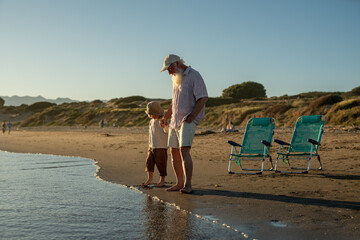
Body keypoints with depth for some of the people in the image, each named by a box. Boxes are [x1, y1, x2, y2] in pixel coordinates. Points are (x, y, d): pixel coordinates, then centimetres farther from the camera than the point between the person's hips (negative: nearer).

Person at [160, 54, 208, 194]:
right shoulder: (176, 78, 19)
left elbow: (203, 98, -15)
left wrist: (190, 118, -18)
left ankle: (187, 185, -18)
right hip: (175, 120, 8)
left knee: (184, 150, -20)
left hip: (188, 121, -8)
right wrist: (165, 117, 22)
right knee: (174, 152, 6)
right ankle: (179, 183, 14)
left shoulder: (194, 76, -8)